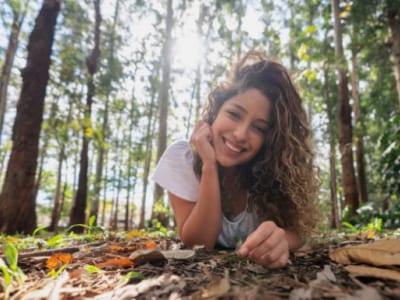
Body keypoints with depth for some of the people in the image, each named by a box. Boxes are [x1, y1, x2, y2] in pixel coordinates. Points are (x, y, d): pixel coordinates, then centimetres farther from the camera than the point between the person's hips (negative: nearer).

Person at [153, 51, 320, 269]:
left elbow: (295, 231, -18)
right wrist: (209, 167, -31)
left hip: (256, 269, 1)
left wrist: (279, 239, -40)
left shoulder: (276, 165, -16)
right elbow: (196, 244, -20)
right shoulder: (181, 158, -20)